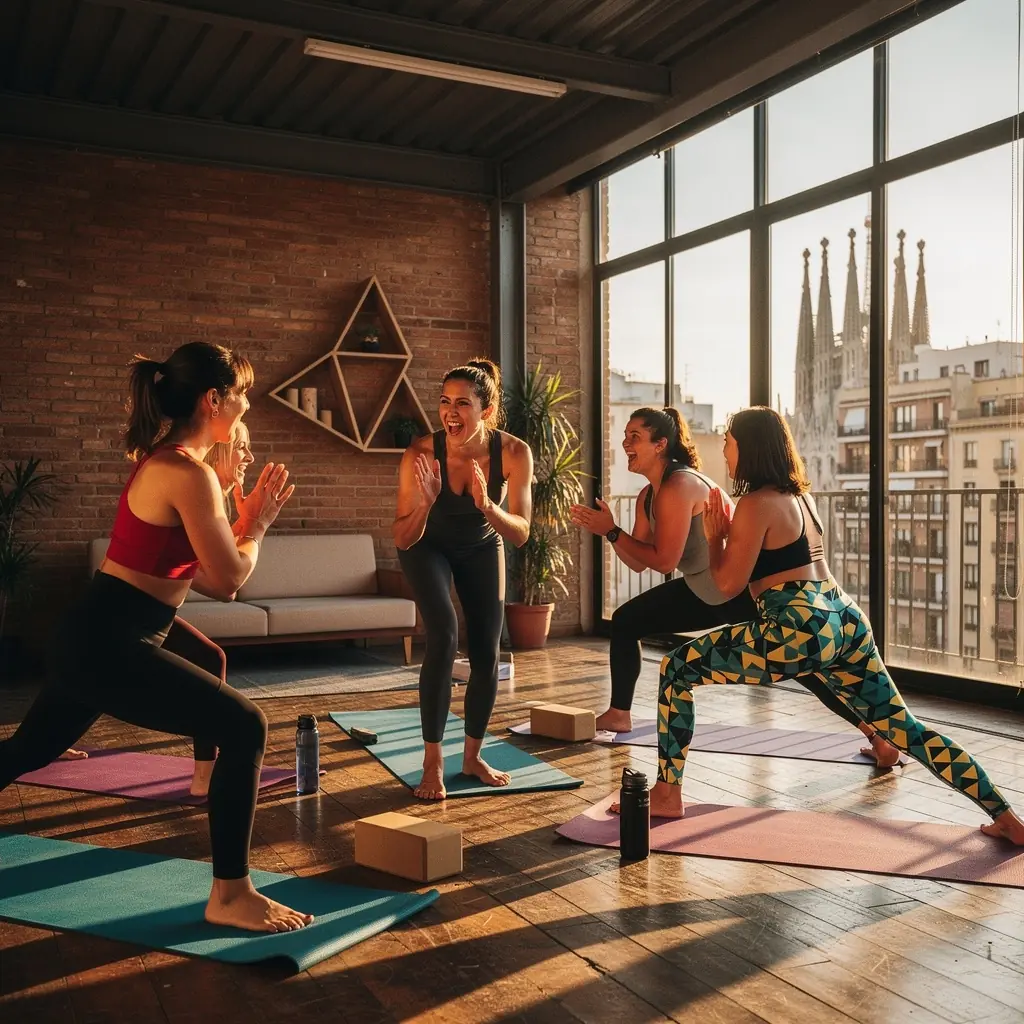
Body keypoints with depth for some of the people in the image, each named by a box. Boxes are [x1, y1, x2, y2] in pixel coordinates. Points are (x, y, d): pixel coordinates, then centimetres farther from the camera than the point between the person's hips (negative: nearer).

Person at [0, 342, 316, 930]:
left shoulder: (167, 461, 12)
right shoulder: (189, 473, -19)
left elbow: (207, 573, 16)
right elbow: (229, 578, -17)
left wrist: (244, 518, 11)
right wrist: (259, 524, -2)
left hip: (96, 638, 11)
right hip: (111, 646, -11)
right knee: (244, 728, -13)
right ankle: (230, 896, -5)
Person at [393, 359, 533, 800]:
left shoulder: (514, 453, -29)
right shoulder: (421, 453, -33)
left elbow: (520, 533, -26)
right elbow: (403, 540, -27)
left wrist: (486, 505, -45)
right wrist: (425, 502, -47)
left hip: (481, 548, 3)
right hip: (428, 547, -2)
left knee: (486, 655, 2)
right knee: (443, 636, -22)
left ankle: (472, 756, 22)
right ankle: (432, 763, -10)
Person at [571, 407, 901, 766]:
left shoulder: (679, 486, -24)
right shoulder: (647, 497, 6)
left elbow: (663, 561, -26)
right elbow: (638, 563, 8)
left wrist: (612, 531, -20)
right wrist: (607, 531, -4)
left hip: (745, 592, -9)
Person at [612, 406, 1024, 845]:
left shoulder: (756, 503, -8)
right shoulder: (800, 495, 18)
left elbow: (728, 583, -4)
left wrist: (714, 536, 10)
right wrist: (729, 531, 24)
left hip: (800, 630, -9)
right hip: (846, 621, 9)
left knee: (676, 670, 2)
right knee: (903, 727, 16)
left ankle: (667, 794, 7)